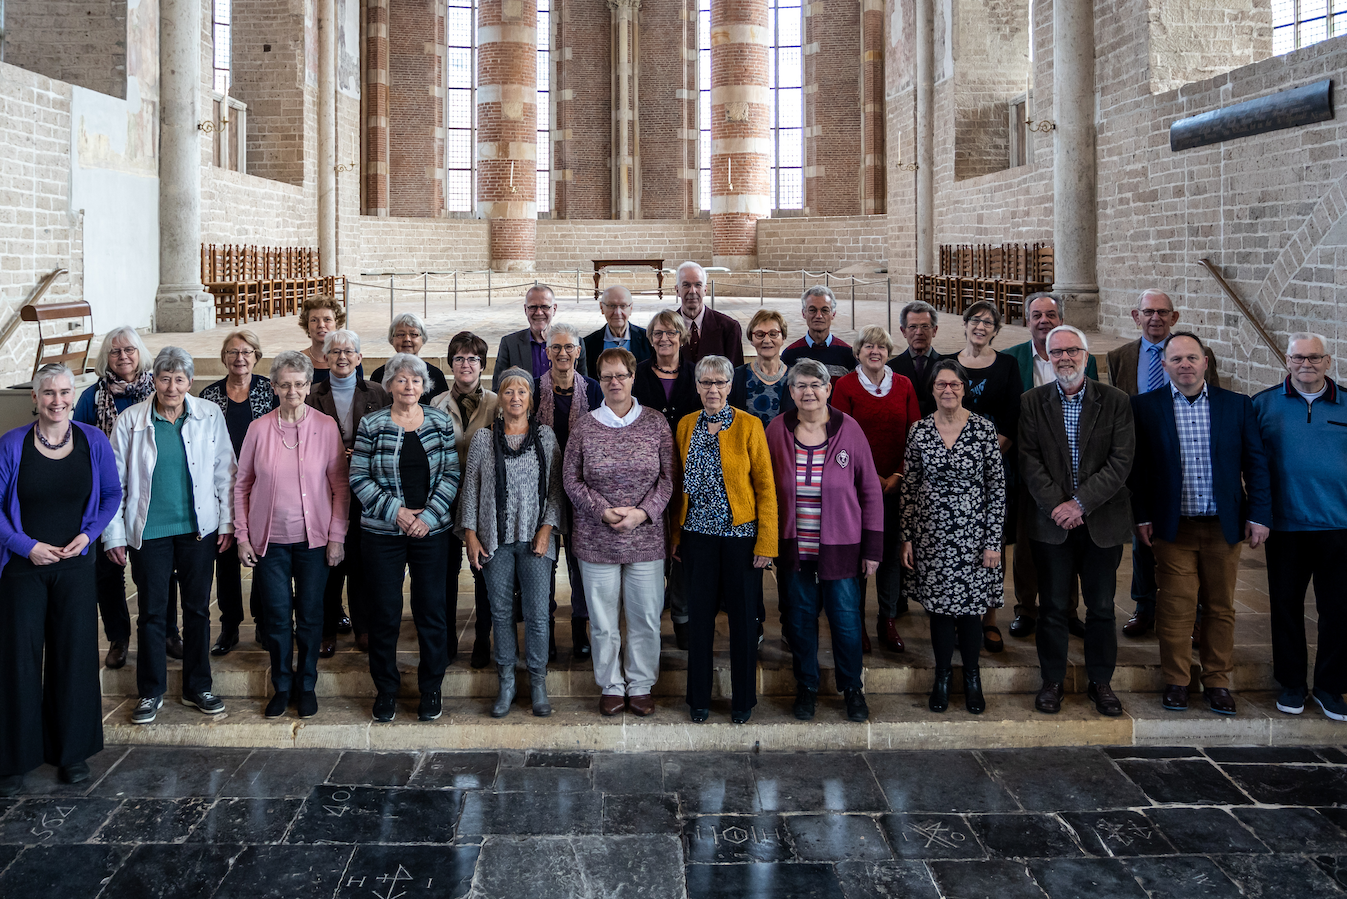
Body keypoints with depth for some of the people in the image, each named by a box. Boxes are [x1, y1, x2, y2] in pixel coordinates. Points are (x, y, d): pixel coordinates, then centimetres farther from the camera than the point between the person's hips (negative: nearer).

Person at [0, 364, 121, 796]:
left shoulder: (94, 442, -1)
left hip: (75, 565, 2)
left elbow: (112, 495, 9)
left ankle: (72, 752, 22)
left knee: (73, 654, 7)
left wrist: (88, 534, -5)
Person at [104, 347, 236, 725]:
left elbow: (224, 473, 4)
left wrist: (227, 522, 2)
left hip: (198, 529, 1)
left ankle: (197, 687, 24)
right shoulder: (130, 421, -4)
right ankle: (151, 691, 21)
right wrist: (114, 535, -1)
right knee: (151, 612, 6)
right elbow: (115, 483, 1)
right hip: (149, 533, -1)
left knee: (198, 609, 10)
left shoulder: (210, 415, -1)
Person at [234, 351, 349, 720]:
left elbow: (341, 485, 0)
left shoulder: (326, 427, -3)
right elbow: (242, 485, 6)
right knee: (276, 617, 5)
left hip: (314, 538, 0)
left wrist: (337, 535, -4)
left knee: (310, 615, 7)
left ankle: (306, 685, 24)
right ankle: (282, 686, 23)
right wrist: (242, 535, 2)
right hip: (269, 539, 1)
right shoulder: (259, 429, -1)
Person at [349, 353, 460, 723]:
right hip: (382, 532, -1)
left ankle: (431, 688, 18)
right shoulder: (371, 425, 1)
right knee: (384, 612, 4)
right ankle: (386, 689, 19)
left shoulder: (441, 423, 5)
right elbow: (359, 478, -2)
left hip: (432, 530, 1)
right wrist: (395, 511, -11)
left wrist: (429, 515, -10)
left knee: (432, 609, 4)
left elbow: (451, 474, 2)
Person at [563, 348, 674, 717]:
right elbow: (571, 479, 2)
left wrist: (643, 513, -12)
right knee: (603, 620, 7)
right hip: (596, 539, 0)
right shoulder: (584, 427, 1)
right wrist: (603, 510, -11)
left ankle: (641, 686, 22)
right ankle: (612, 686, 23)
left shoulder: (656, 423, 1)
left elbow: (668, 477, 1)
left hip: (646, 537, 0)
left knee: (646, 617, 6)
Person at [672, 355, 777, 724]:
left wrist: (766, 541, -10)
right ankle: (699, 697, 21)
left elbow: (765, 486, -5)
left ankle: (743, 699, 19)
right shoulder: (686, 426, 7)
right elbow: (679, 484, 12)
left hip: (739, 533, -3)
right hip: (697, 532, 3)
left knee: (743, 616, 4)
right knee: (699, 614, 8)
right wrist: (676, 534, 8)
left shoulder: (749, 426, -4)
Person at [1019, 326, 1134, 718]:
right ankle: (1052, 681, 20)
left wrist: (1080, 503, -14)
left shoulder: (1115, 401, 1)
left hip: (1102, 522, 0)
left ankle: (1100, 681, 23)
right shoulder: (1032, 402, 3)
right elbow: (1029, 462, -3)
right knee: (1053, 606, 7)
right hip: (1051, 522, 0)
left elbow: (1121, 461, -7)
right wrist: (1056, 505, -14)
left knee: (1101, 607, 8)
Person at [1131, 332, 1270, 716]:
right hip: (1173, 527, -1)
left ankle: (1217, 681, 21)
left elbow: (1256, 463, 5)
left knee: (1221, 608, 9)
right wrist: (1143, 517, -5)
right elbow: (1138, 466, 0)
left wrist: (1258, 515, -1)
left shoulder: (1237, 405, 4)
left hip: (1223, 526, 2)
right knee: (1175, 608, 0)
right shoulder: (1145, 406, -1)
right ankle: (1176, 681, 13)